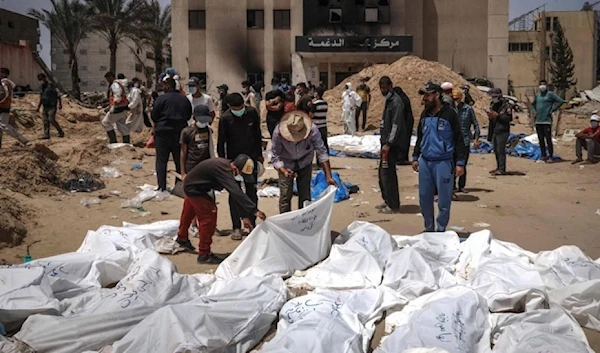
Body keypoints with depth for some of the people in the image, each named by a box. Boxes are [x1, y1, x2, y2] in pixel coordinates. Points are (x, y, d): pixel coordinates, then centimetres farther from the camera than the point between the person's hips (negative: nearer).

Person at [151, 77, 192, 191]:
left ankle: (162, 186, 0)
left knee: (161, 160, 3)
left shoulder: (161, 99, -10)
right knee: (180, 160, 12)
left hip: (163, 132, -4)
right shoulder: (184, 99, 4)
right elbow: (189, 115, 12)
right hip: (180, 133, 4)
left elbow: (154, 116, -5)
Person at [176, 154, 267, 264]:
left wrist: (244, 216, -12)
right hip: (194, 189, -9)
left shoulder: (227, 167, -11)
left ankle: (182, 238, 53)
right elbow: (236, 193, -48)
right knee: (208, 217, -11)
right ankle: (204, 254, 0)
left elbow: (236, 193, -8)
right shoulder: (222, 169, -38)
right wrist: (255, 210, -52)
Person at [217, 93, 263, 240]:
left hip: (251, 158, 3)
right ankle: (236, 227, 9)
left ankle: (252, 224, 20)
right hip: (233, 160, -3)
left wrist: (259, 155, 7)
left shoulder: (252, 113, -6)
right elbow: (221, 142, -8)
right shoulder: (225, 119, -14)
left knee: (252, 192, 9)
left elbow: (257, 134, 6)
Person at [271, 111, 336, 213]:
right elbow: (276, 157, -22)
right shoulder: (278, 133, -31)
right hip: (286, 165, -1)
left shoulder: (312, 130, -30)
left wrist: (329, 177, -27)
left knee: (305, 195, 0)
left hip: (305, 163, 1)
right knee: (285, 195, -8)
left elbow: (322, 152, -24)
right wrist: (284, 171, -42)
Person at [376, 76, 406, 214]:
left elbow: (396, 125, -20)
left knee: (388, 173, -8)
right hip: (387, 142, 10)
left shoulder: (396, 102, -14)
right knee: (383, 173, 15)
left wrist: (389, 143, -22)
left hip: (392, 144, -10)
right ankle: (387, 200, 26)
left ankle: (393, 205, -2)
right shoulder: (389, 100, 16)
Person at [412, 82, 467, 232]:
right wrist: (415, 157, 18)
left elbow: (459, 139, -6)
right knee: (424, 197, 9)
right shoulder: (425, 114, 12)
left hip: (443, 163, -6)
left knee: (444, 200, 1)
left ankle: (441, 230, 13)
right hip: (425, 162, 6)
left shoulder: (449, 114, -6)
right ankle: (429, 228, 22)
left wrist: (460, 163, -10)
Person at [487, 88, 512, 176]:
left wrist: (497, 115, -20)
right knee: (496, 150, 12)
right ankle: (498, 167, 22)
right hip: (494, 131, 8)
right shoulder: (493, 105, 15)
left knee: (501, 150, -10)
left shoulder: (506, 105, -10)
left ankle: (502, 169, -7)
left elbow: (509, 118, -17)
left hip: (502, 131, -8)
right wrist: (490, 116, 3)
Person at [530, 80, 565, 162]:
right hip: (538, 121, 6)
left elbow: (560, 101, -9)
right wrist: (533, 112, 13)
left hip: (547, 121, -6)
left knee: (548, 139, -8)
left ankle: (551, 157, -3)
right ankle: (543, 155, 18)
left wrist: (552, 110, -9)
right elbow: (533, 104, 31)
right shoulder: (537, 95, 14)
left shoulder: (550, 94, -3)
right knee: (541, 140, 10)